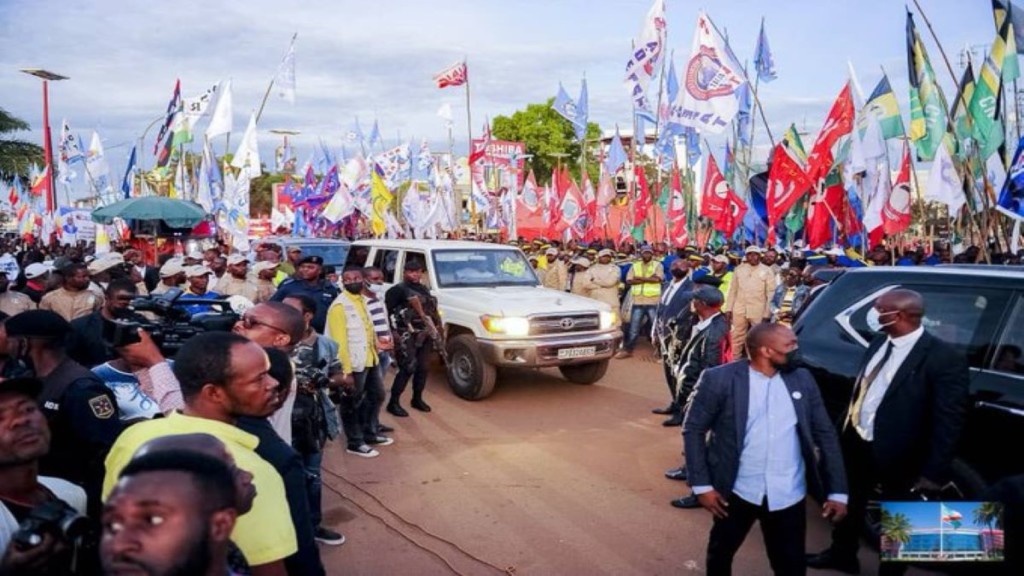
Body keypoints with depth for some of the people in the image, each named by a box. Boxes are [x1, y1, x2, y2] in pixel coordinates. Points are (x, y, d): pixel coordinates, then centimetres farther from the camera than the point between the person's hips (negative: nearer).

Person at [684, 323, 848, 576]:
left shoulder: (803, 379, 0)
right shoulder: (719, 379, -12)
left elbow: (825, 434, 5)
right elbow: (693, 430, -6)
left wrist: (837, 491, 0)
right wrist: (701, 485, -10)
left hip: (788, 496, 2)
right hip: (736, 492, -2)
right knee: (720, 553, 18)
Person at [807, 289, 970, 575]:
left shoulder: (945, 359, -21)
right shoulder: (879, 343, 1)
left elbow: (949, 423, -20)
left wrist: (934, 473, -19)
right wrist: (843, 429, 12)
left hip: (897, 456, -7)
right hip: (856, 441, 7)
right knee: (850, 503, 25)